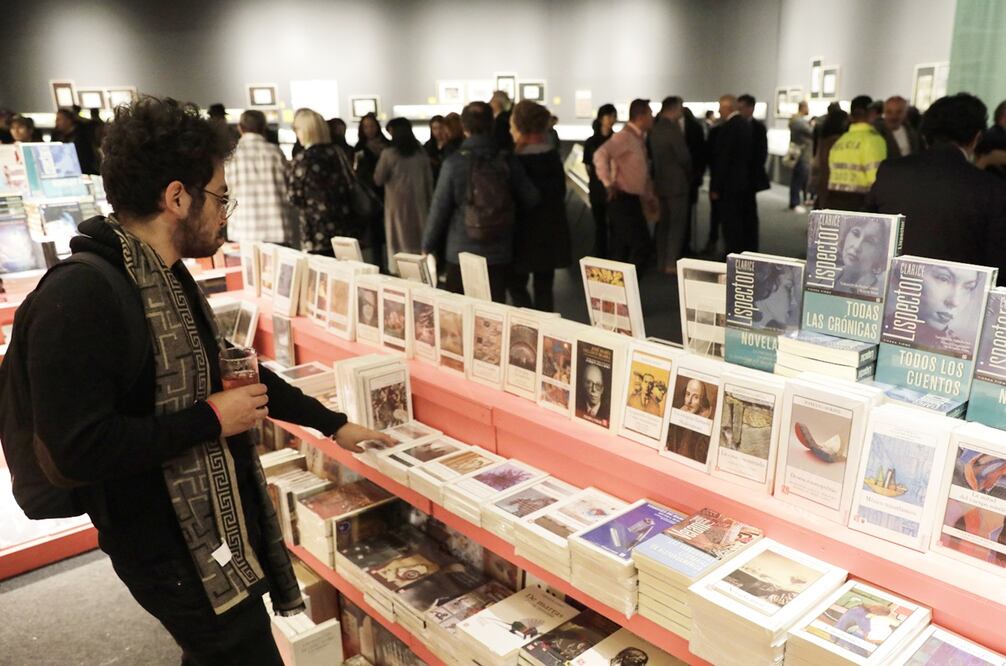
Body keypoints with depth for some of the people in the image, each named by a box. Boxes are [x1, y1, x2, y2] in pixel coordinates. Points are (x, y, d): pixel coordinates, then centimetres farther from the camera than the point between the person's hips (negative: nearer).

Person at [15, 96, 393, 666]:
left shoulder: (169, 277, 7)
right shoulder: (79, 297, -24)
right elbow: (78, 450, -29)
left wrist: (333, 424, 17)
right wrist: (209, 419, -21)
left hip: (222, 525, 9)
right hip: (172, 552, -9)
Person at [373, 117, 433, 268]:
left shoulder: (388, 153, -9)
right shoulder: (421, 152, 3)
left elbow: (378, 180, 0)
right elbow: (429, 179, 8)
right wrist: (430, 200, 16)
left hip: (397, 202, -3)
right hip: (418, 201, 4)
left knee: (400, 241, 2)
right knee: (419, 240, 10)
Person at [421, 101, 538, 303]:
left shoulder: (453, 162, -9)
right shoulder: (507, 161, -3)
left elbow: (439, 208, -6)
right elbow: (532, 199, 2)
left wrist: (427, 245, 6)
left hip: (461, 251, -1)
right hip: (498, 252, 2)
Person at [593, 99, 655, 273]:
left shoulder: (639, 138, 15)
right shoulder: (624, 136, -15)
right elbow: (600, 155, -32)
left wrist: (649, 196, 21)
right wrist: (608, 184, -26)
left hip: (632, 200, 9)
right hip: (622, 200, -9)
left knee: (622, 249, 13)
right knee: (640, 246, -9)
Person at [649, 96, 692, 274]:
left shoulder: (654, 129, 7)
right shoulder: (674, 129, -17)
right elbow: (684, 157, -15)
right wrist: (688, 173, 3)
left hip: (659, 182, 7)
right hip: (676, 182, -7)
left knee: (663, 224, 12)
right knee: (677, 224, -1)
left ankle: (661, 262, 16)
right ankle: (671, 264, -1)